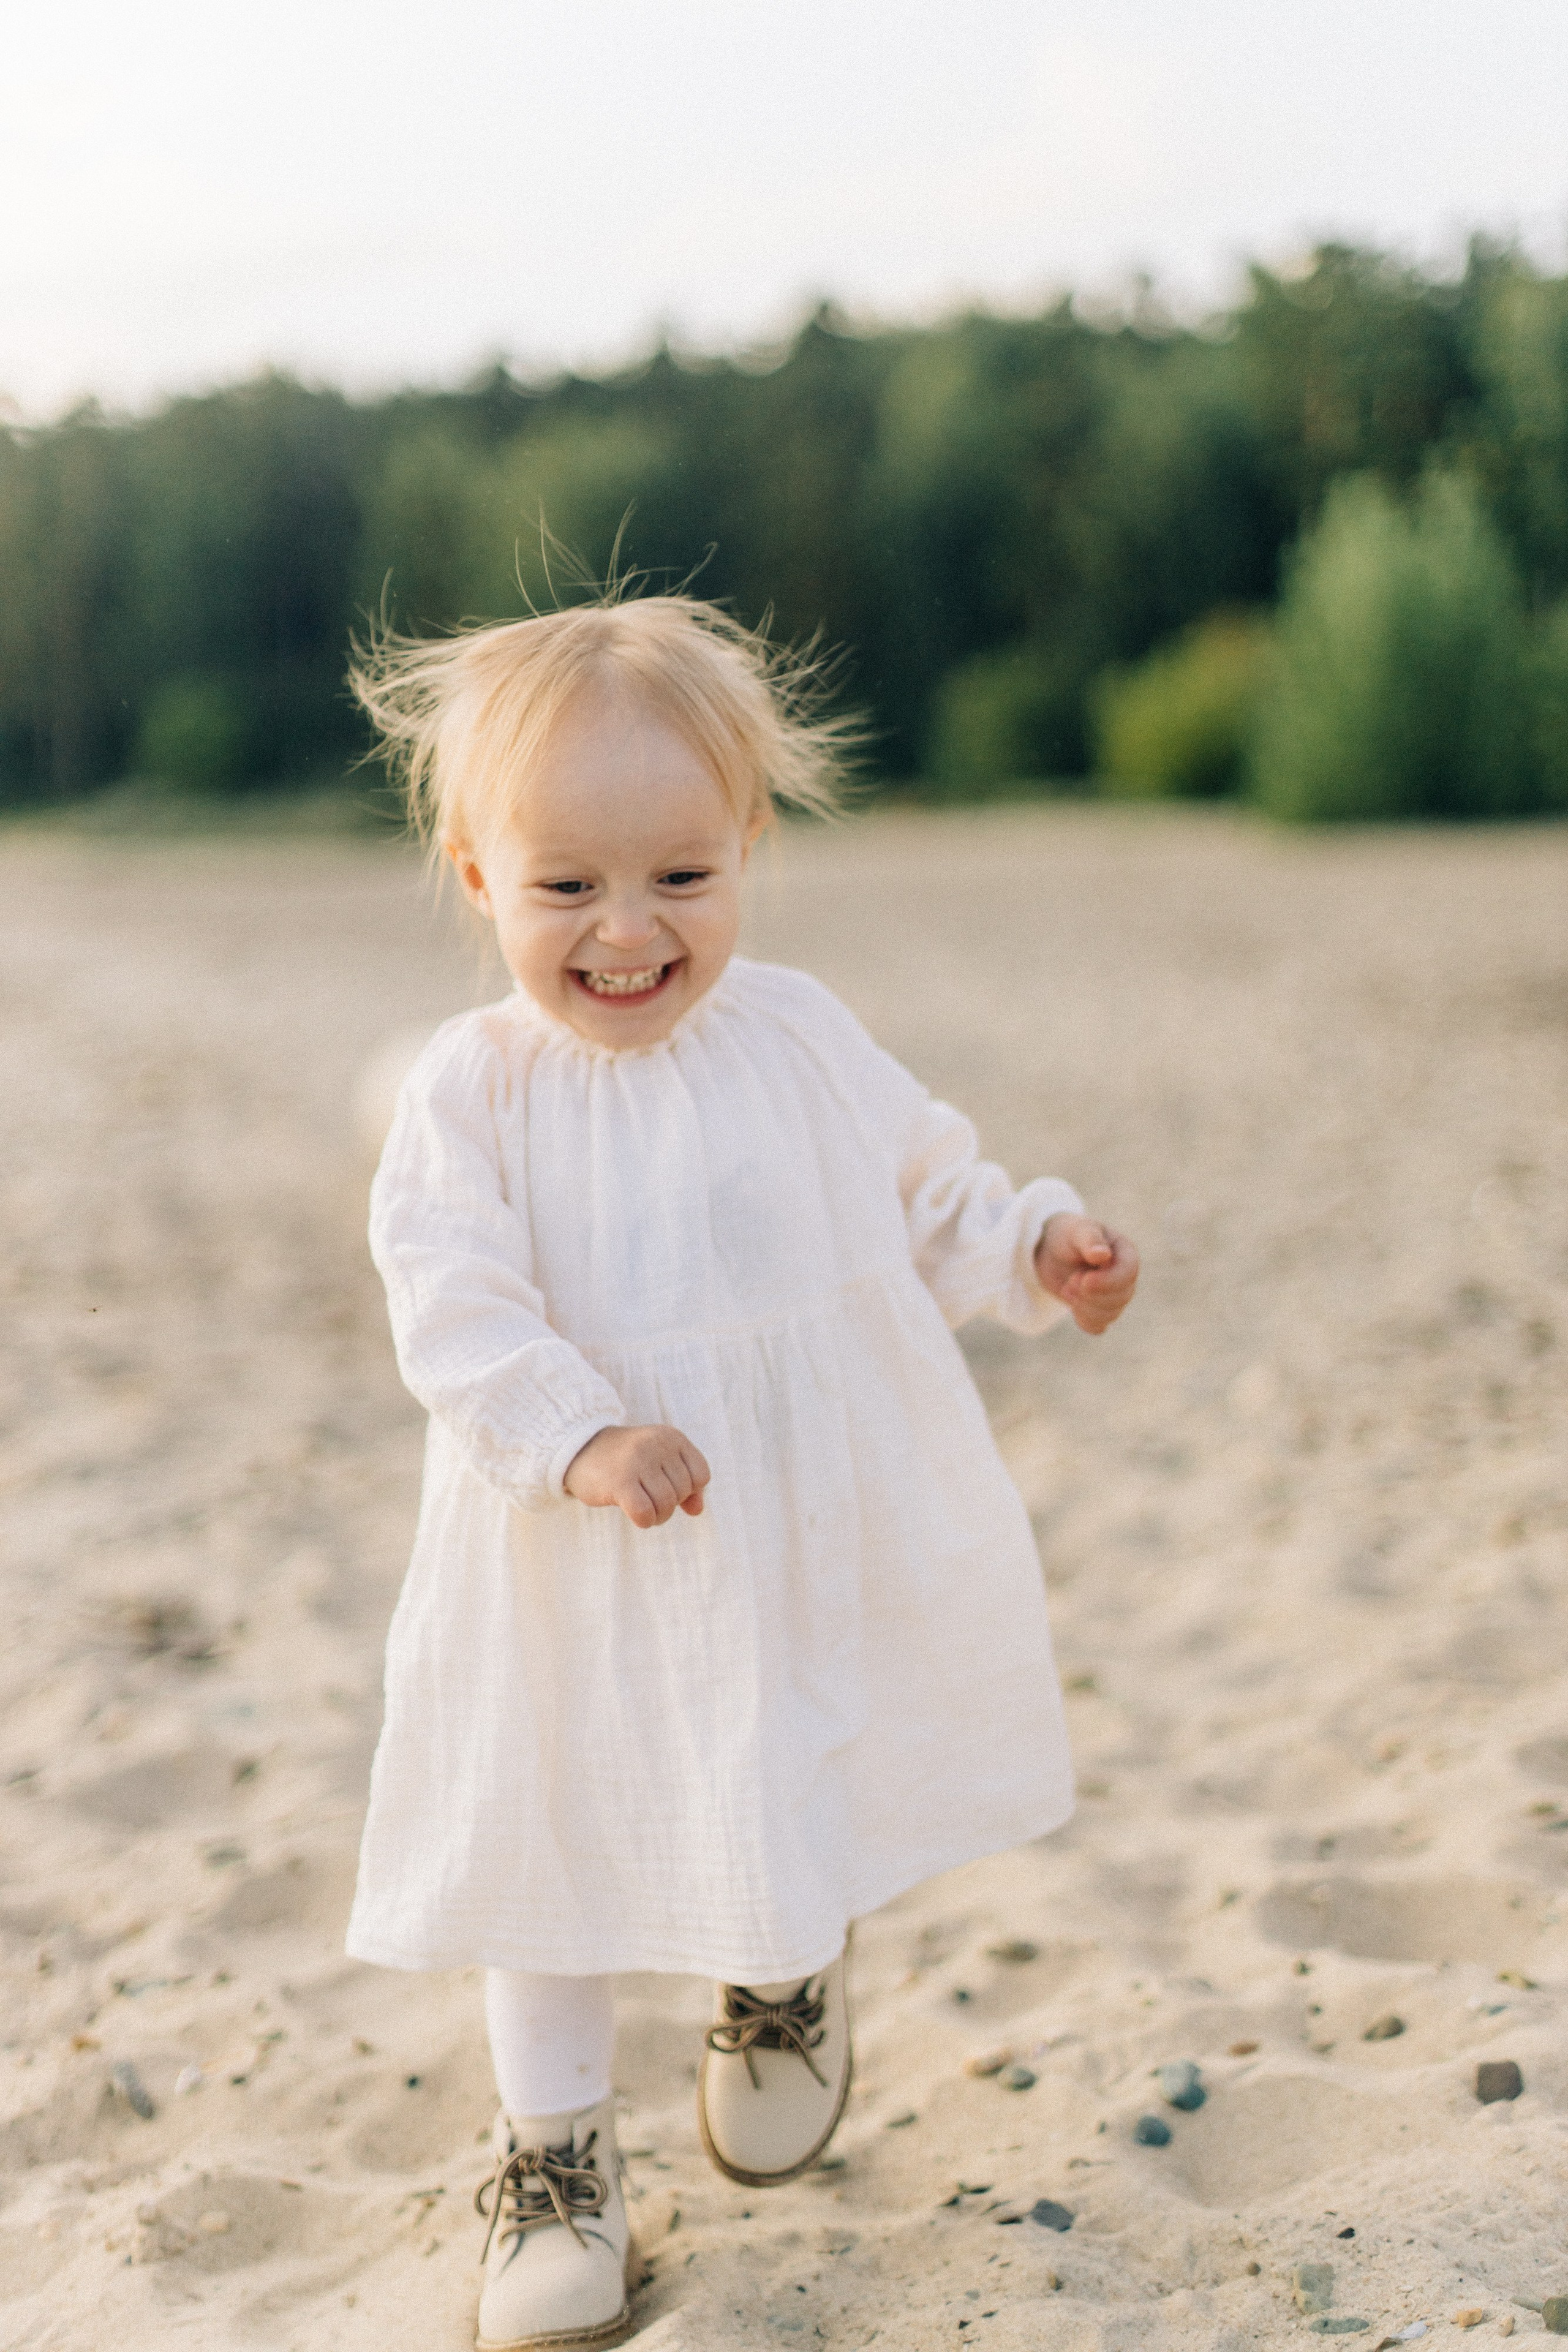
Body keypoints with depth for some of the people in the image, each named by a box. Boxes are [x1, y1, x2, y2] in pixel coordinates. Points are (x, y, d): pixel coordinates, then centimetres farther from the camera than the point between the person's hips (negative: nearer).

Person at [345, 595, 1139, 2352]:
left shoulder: (799, 1041, -3)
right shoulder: (473, 1090, -12)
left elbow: (927, 1197, 9)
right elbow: (456, 1311, -19)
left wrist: (1040, 1253, -7)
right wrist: (583, 1440, -32)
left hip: (815, 1536, 3)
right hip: (576, 1573, -2)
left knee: (806, 1801, 20)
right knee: (558, 1827, 9)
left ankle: (786, 1983, 53)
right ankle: (554, 2143, 28)